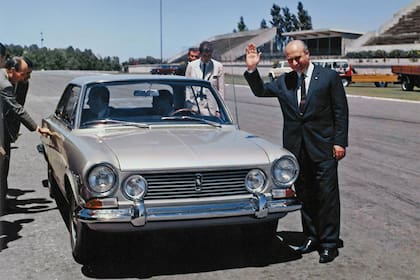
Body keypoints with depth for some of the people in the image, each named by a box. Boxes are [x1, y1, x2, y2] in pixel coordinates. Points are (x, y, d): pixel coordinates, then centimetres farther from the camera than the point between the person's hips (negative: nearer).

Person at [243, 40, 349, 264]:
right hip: (296, 148, 4)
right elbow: (260, 91, 13)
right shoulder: (284, 81, 11)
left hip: (323, 147, -4)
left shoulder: (329, 77, -1)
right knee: (304, 196, 11)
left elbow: (341, 111, -2)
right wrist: (252, 69, -3)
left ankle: (329, 244, 7)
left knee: (327, 196, -2)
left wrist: (340, 142, -8)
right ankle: (312, 238, 24)